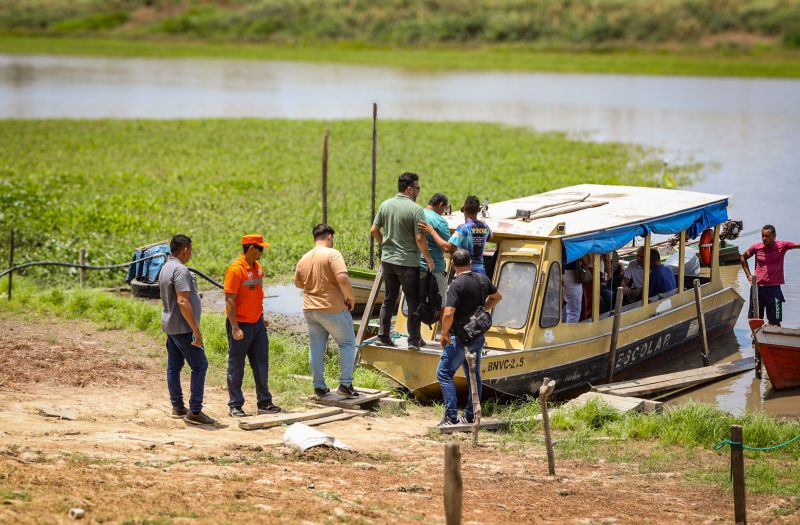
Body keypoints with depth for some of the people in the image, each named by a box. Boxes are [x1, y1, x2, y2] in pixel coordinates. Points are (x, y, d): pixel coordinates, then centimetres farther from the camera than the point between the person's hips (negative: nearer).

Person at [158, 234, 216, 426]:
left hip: (170, 326, 10)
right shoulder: (180, 270, -19)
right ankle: (195, 412, -8)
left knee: (174, 367, 13)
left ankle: (177, 407, 20)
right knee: (199, 366, -7)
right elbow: (182, 302, -25)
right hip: (183, 327, -10)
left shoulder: (165, 268, 13)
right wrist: (196, 331, -23)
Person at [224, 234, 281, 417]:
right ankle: (235, 405, 10)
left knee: (261, 364, 11)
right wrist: (235, 327, -21)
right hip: (241, 325, -8)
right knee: (236, 367, 3)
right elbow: (229, 300, -18)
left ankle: (264, 402, 18)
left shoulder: (258, 267, 9)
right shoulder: (236, 269, -17)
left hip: (257, 323, 8)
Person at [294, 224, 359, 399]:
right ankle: (345, 384, 2)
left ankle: (319, 386, 15)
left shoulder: (304, 258, 7)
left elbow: (297, 283, 19)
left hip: (310, 310, 6)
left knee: (316, 348, 12)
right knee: (347, 343, 8)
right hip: (333, 309, -6)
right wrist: (351, 297, -11)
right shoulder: (332, 254, -13)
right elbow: (343, 278, -24)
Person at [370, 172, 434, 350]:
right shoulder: (415, 209, -16)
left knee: (389, 298, 17)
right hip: (408, 262, -6)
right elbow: (419, 238, -18)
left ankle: (383, 335, 17)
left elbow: (374, 230, 7)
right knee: (413, 301, 5)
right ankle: (414, 340, 7)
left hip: (387, 260, 6)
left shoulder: (385, 205, 3)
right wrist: (429, 259, -6)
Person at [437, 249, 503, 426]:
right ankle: (470, 416, 19)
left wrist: (444, 333, -12)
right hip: (478, 336, 7)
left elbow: (448, 314, -28)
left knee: (444, 373, 0)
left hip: (460, 337, -7)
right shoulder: (482, 279, 2)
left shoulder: (456, 285, -21)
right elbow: (497, 296, 22)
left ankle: (451, 416, -7)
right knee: (474, 375, 14)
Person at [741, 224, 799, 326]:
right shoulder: (756, 247, -1)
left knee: (775, 322, 0)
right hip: (758, 288, 2)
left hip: (774, 288, -2)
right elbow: (743, 258, 15)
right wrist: (748, 275, 8)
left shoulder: (782, 246, -6)